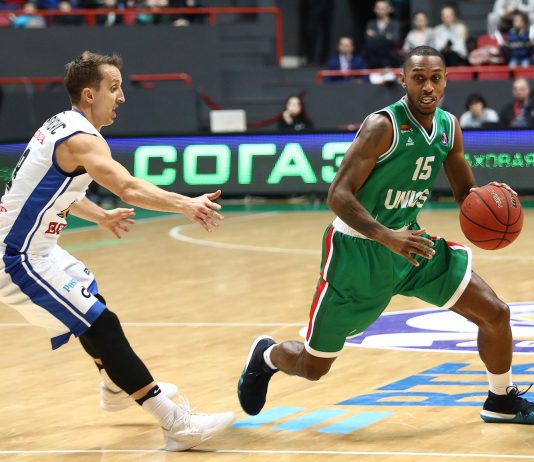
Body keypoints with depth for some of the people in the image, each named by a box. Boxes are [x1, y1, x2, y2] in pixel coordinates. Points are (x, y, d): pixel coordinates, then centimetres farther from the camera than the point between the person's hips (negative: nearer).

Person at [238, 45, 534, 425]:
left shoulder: (449, 126, -2)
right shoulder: (383, 126, -24)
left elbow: (466, 193, 9)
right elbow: (338, 195, -27)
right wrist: (388, 238, -39)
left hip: (410, 242, 6)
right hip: (358, 250, -6)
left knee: (495, 313, -4)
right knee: (312, 367, 4)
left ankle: (502, 402, 20)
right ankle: (266, 355, 40)